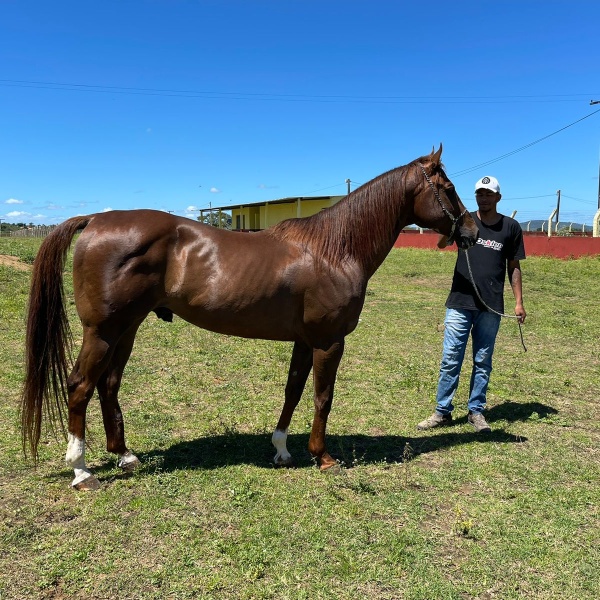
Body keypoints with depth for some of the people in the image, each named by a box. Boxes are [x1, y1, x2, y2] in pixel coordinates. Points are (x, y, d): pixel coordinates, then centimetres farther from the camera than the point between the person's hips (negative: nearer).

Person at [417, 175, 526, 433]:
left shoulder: (511, 227, 4)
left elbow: (514, 266, 9)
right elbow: (441, 243, -13)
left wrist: (519, 302, 4)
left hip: (491, 307, 1)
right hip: (460, 304, 0)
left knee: (483, 362, 10)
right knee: (450, 360, 3)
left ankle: (476, 411, 24)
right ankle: (443, 412, 14)